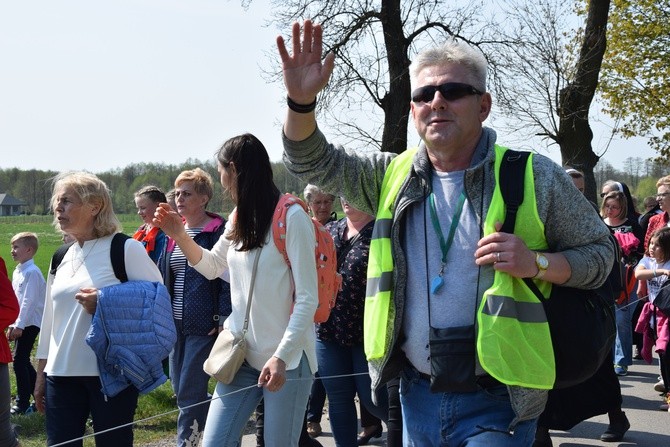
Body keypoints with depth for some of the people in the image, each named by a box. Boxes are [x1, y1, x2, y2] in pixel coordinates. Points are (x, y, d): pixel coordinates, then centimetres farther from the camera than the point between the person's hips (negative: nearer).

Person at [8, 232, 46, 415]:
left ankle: (23, 403, -3)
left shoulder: (32, 272, -15)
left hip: (30, 323, -9)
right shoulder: (17, 271, 13)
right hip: (21, 323, 9)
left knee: (20, 361, -9)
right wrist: (13, 324, 17)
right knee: (23, 361, 13)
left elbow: (28, 301, -19)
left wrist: (19, 325, -20)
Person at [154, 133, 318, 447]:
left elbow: (307, 299, -16)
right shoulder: (238, 219, 10)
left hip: (287, 359, -7)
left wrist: (281, 357, -22)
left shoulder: (292, 217, -13)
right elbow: (212, 267, 26)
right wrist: (179, 236, 10)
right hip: (243, 355, 7)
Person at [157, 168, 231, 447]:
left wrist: (223, 319, -17)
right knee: (180, 389, 13)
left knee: (189, 393, -6)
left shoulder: (218, 231, -8)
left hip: (204, 326, -7)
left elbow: (227, 278, -12)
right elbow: (163, 275, 17)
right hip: (176, 324, 7)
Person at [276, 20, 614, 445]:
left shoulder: (534, 178, -5)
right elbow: (313, 161, 5)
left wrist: (536, 262, -17)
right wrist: (302, 100, -15)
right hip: (418, 394, 4)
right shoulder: (393, 176, 6)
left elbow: (600, 251, 3)